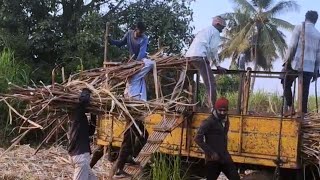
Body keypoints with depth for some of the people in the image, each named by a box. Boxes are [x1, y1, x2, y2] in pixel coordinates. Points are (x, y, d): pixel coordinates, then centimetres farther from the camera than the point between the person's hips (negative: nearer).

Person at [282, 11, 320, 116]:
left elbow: (292, 46, -7)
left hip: (296, 64, -3)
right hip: (310, 67, 3)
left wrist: (287, 61, -4)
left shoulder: (299, 28, 2)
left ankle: (290, 108, 2)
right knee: (304, 91, 5)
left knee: (286, 84, 14)